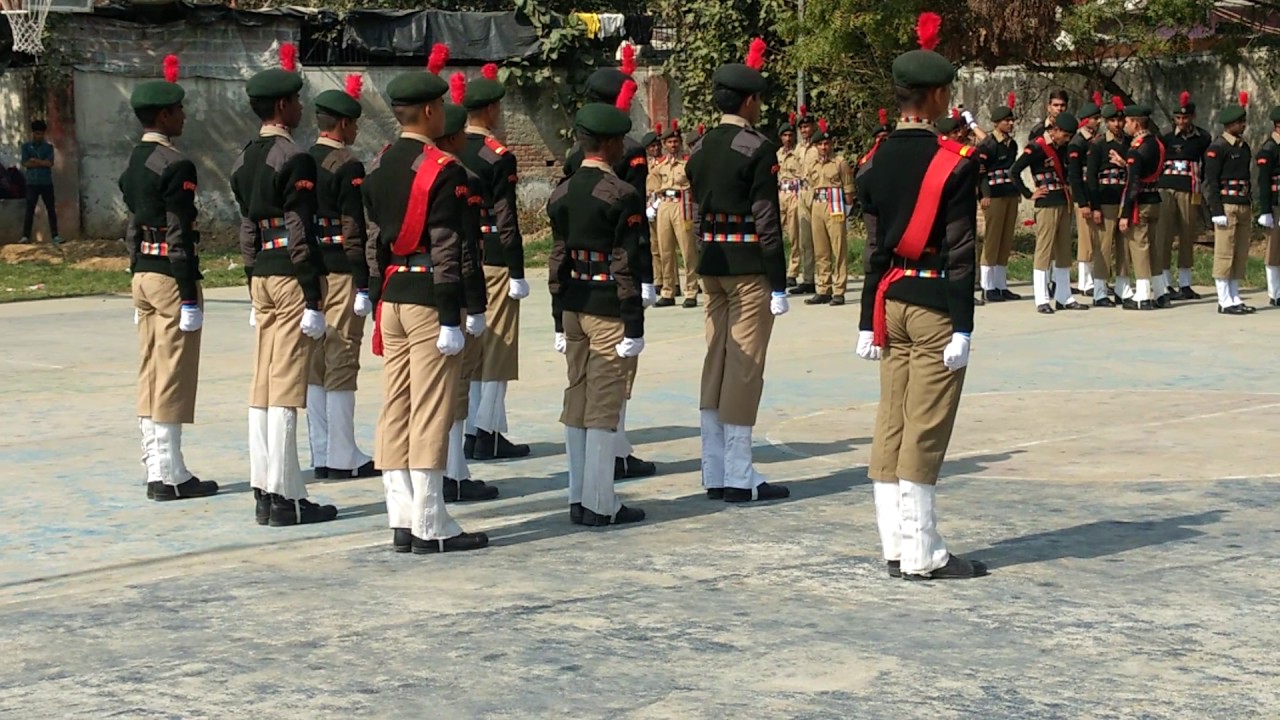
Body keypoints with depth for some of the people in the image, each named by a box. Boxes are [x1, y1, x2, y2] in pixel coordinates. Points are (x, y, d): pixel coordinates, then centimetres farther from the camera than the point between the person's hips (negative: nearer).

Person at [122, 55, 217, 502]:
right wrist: (190, 297, -17)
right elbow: (180, 234, -18)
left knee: (151, 374, 11)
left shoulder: (132, 165, 12)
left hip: (142, 275, 9)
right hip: (171, 275, -9)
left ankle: (156, 469, 16)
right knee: (173, 375, -4)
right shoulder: (175, 166, -15)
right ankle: (169, 475, -1)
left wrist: (139, 276, 20)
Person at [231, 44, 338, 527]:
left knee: (263, 388, 9)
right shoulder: (295, 159, -13)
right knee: (286, 390, -7)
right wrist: (313, 301, -15)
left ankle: (264, 492, 13)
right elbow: (302, 234, -16)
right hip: (292, 276, -8)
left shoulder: (245, 160, 13)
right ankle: (286, 498, -4)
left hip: (261, 276, 9)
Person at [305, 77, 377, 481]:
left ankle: (321, 455, 15)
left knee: (314, 366, 10)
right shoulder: (347, 166, -12)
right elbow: (354, 230, -16)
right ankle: (342, 458, 0)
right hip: (341, 273, -8)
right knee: (342, 364, -3)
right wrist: (363, 286, -14)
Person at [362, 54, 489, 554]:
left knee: (396, 411, 9)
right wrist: (451, 319, -15)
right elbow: (446, 249, -16)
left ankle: (401, 522, 12)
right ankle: (430, 527, -1)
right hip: (429, 299, -8)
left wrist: (378, 304, 17)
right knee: (431, 413, -4)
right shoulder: (443, 170, -13)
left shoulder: (378, 167, 10)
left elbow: (374, 242, 13)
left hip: (392, 297, 8)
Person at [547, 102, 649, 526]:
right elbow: (626, 266, -15)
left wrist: (559, 321, 15)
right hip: (608, 308, -7)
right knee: (605, 403, -3)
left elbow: (557, 261, 10)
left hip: (572, 306, 7)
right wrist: (634, 327, -11)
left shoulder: (561, 195, 8)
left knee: (577, 400, 12)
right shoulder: (622, 197, -13)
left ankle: (578, 498, 18)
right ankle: (599, 504, 1)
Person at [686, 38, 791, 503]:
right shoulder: (757, 148, -12)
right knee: (745, 367, -4)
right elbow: (766, 221, -14)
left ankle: (715, 473, 15)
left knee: (716, 363, 11)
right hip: (749, 267, -8)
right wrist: (778, 285, -12)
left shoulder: (699, 149, 10)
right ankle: (738, 477, -2)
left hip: (711, 266, 8)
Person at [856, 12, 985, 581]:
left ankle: (896, 548, 15)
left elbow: (874, 247, 9)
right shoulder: (954, 163, -13)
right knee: (925, 431, -4)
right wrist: (962, 328, -13)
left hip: (891, 301, 7)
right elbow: (959, 252, -14)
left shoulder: (878, 161, 6)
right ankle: (921, 556, 1)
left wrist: (868, 322, 13)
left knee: (891, 427, 10)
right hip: (934, 304, -7)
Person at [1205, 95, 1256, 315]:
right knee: (1224, 254, -4)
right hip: (1227, 206, -8)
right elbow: (1210, 182, -11)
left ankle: (1235, 298, 16)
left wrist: (1250, 206, 18)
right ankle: (1224, 301, -1)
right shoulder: (1217, 148, -9)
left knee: (1241, 255, 10)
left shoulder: (1244, 146, 16)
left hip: (1243, 207, 8)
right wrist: (1217, 212, -16)